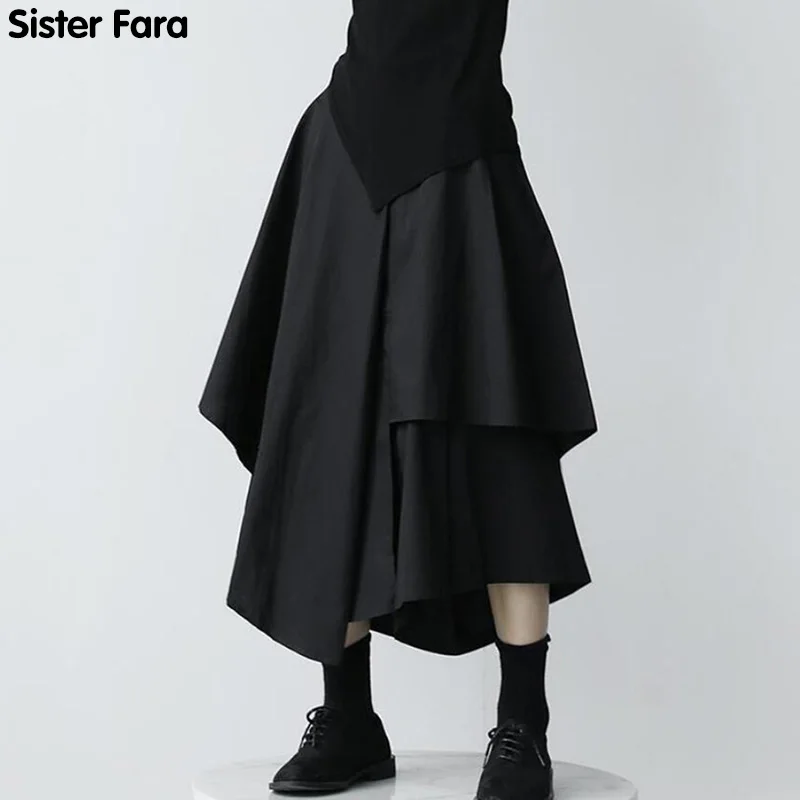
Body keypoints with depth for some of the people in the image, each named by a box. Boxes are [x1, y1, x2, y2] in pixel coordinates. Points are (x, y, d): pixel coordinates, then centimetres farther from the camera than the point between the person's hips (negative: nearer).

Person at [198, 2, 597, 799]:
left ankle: (522, 732, 4)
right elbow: (302, 258, 9)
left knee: (502, 506, -8)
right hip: (350, 341, 3)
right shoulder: (330, 123, 9)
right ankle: (349, 724, 16)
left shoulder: (482, 148, 1)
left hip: (464, 320, -3)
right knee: (341, 509, 3)